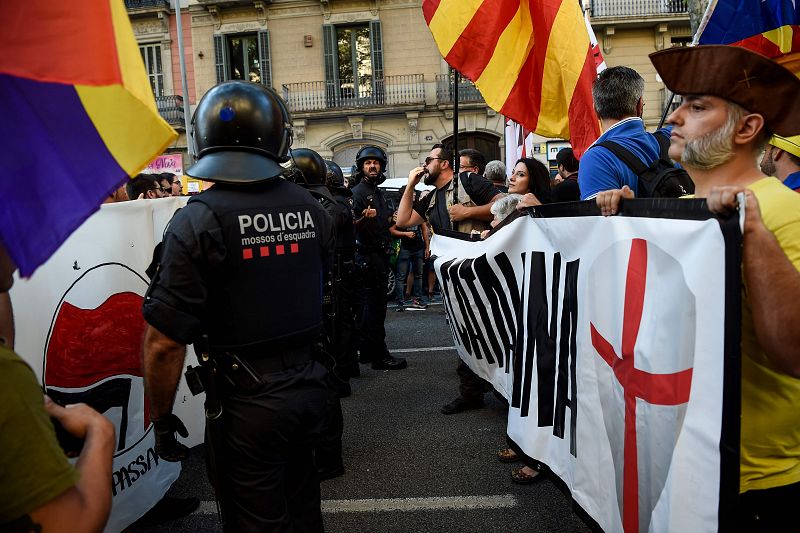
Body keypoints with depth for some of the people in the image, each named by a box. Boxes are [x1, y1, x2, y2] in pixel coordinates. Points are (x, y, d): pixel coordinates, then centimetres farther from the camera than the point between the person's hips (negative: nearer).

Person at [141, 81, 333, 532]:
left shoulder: (199, 220, -18)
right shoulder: (310, 207, -1)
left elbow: (165, 342, -19)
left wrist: (162, 416, -5)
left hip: (246, 402, -5)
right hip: (309, 387, 6)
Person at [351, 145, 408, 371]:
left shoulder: (378, 192, 19)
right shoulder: (358, 192, -9)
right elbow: (352, 225, -19)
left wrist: (392, 217, 15)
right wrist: (364, 217, -36)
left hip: (380, 254, 10)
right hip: (368, 255, -10)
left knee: (368, 305, 13)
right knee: (374, 305, -10)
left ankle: (367, 351, 20)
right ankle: (380, 356, -7)